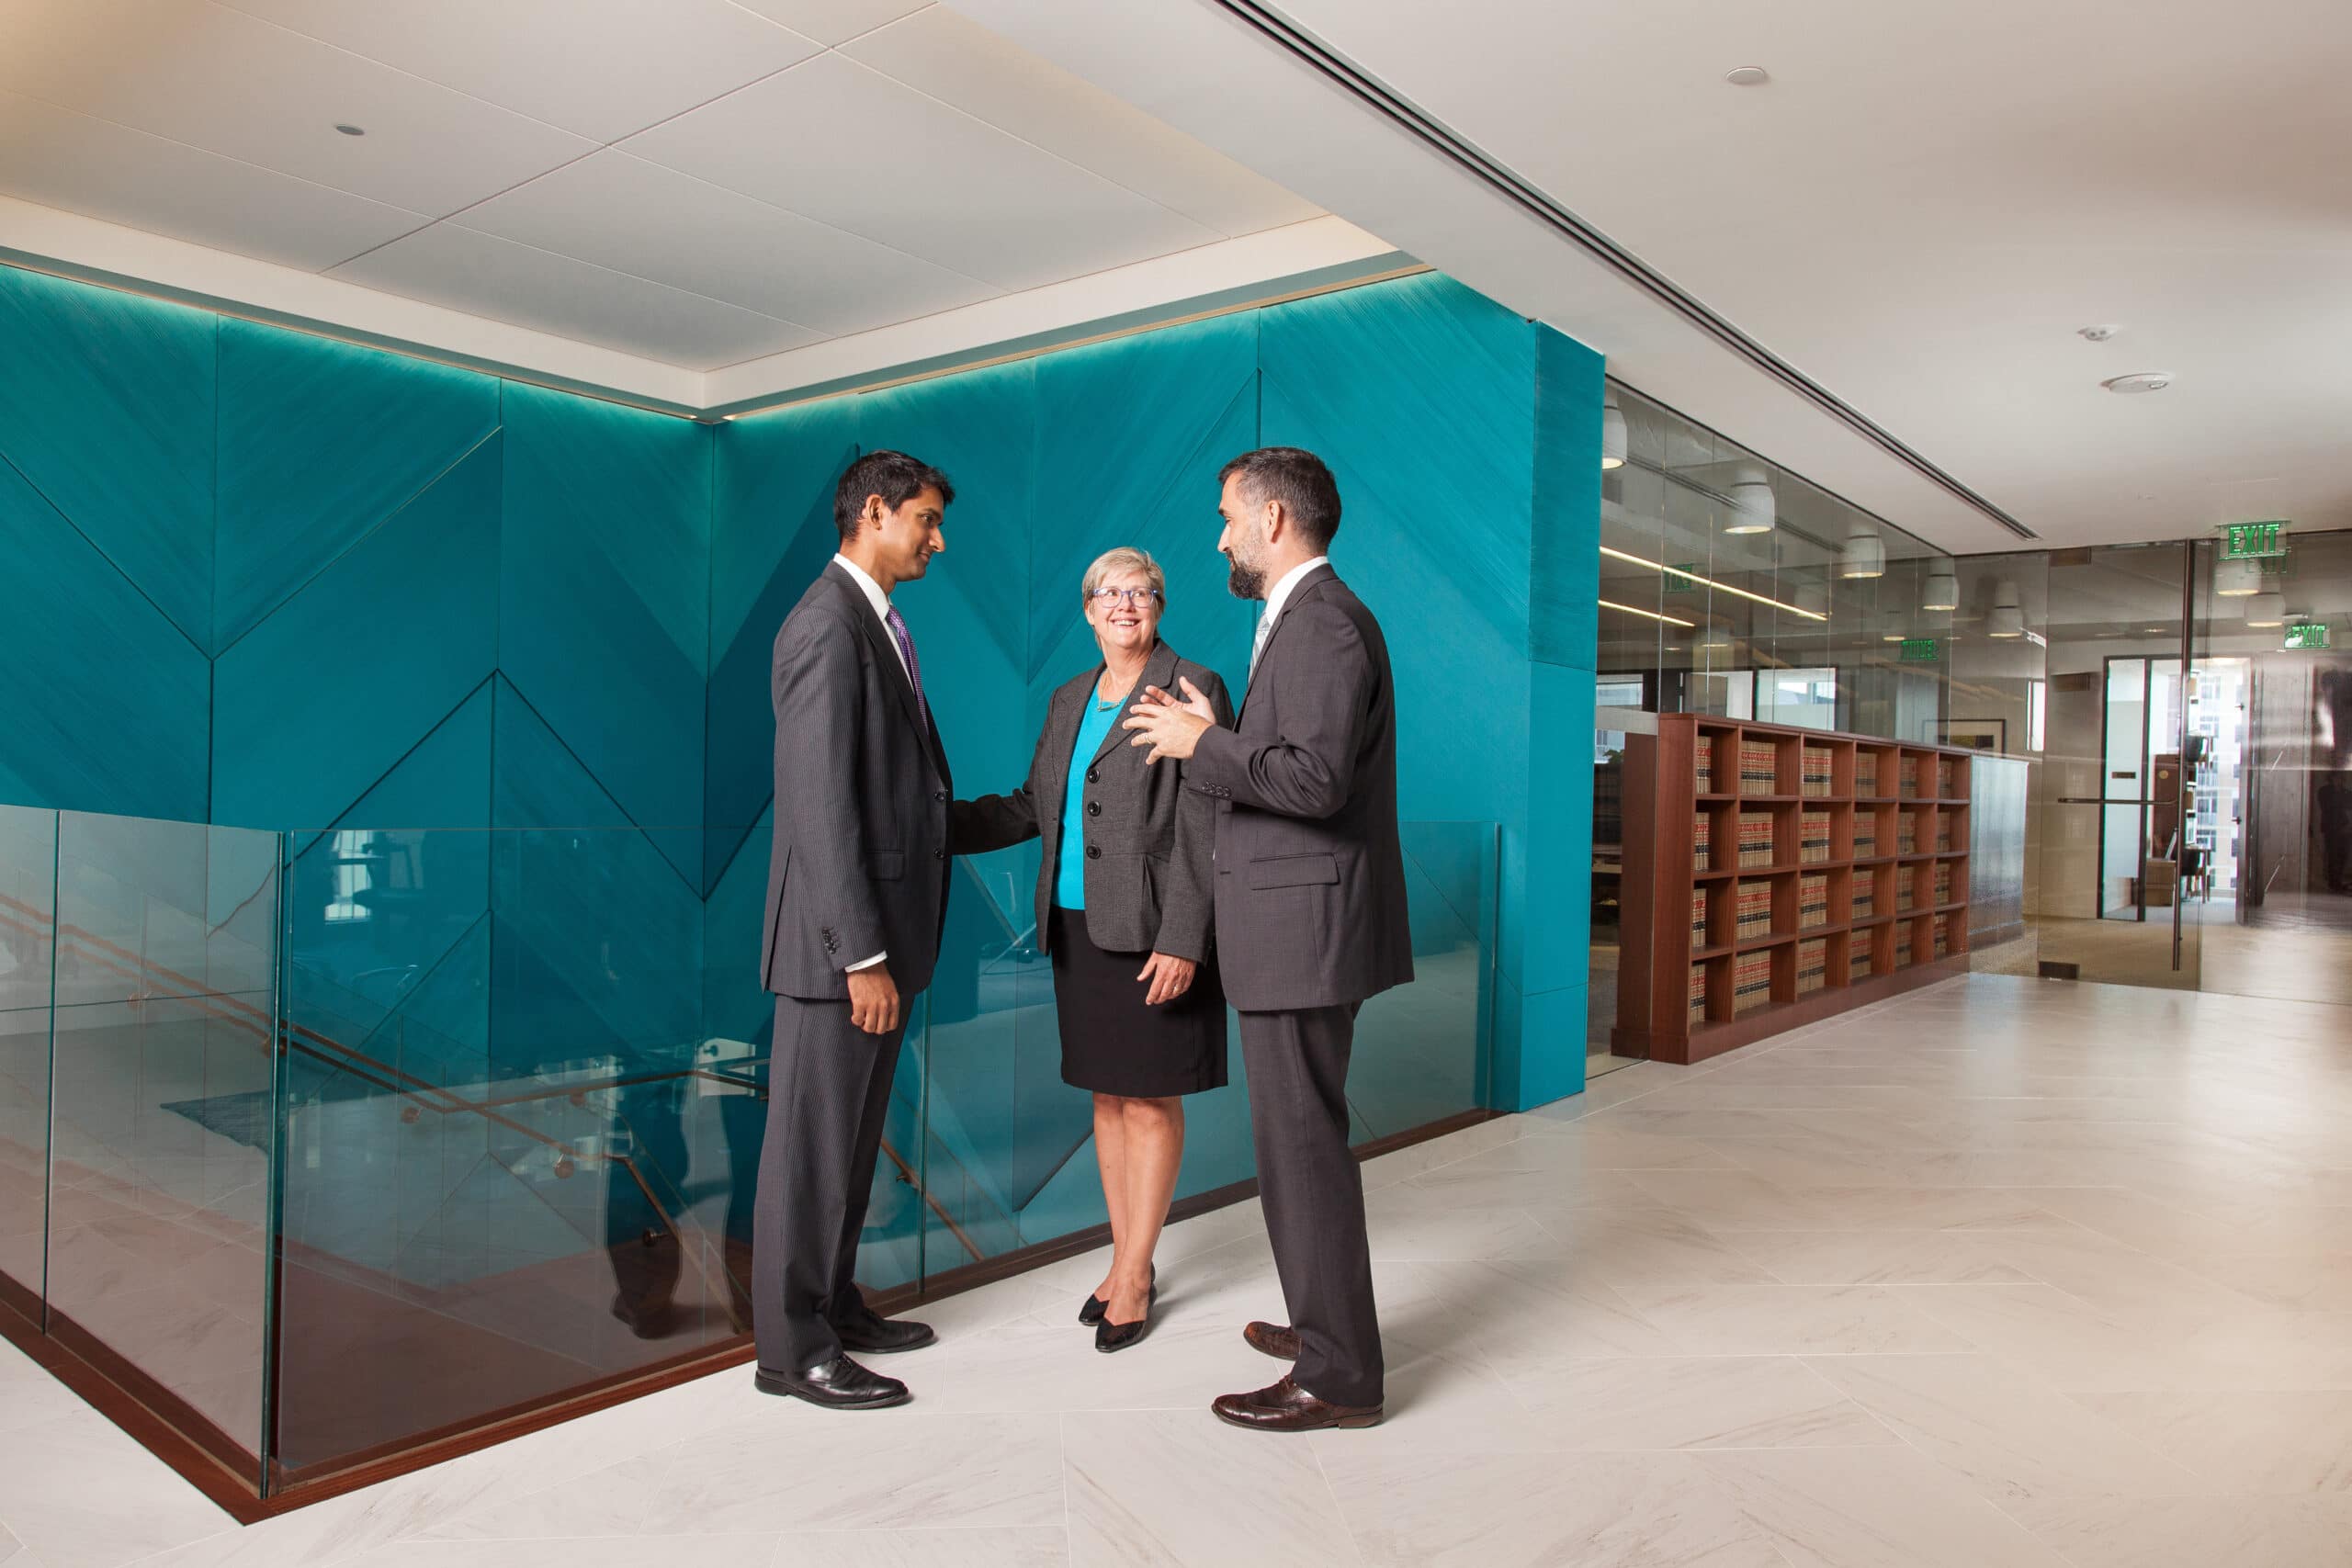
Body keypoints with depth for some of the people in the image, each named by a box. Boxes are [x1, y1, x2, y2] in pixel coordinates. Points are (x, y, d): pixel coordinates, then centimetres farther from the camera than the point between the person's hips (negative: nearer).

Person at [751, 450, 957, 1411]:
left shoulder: (877, 622, 14)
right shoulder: (829, 627, -16)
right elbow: (822, 806, -22)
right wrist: (861, 955, -22)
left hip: (883, 929, 10)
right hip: (840, 938, -10)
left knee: (853, 1139, 19)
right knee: (814, 1143, 3)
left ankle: (832, 1305, 34)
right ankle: (792, 1348, 17)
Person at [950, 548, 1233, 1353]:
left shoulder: (1193, 690, -8)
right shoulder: (1070, 698, 14)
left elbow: (1204, 831, -13)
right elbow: (1031, 805, 17)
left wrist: (1182, 941, -19)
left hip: (1152, 933, -6)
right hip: (1079, 927, 7)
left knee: (1150, 1101, 3)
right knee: (1108, 1096, 14)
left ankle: (1133, 1275, 15)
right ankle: (1127, 1260, 27)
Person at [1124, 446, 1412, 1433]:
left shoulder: (1322, 622, -15)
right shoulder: (1307, 620, 18)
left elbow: (1317, 777, -26)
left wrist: (1201, 744, -16)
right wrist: (1217, 739, 11)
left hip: (1304, 924, -11)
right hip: (1298, 927, 11)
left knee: (1302, 1144, -2)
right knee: (1303, 1137, 19)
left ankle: (1339, 1378, 10)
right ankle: (1328, 1323, 34)